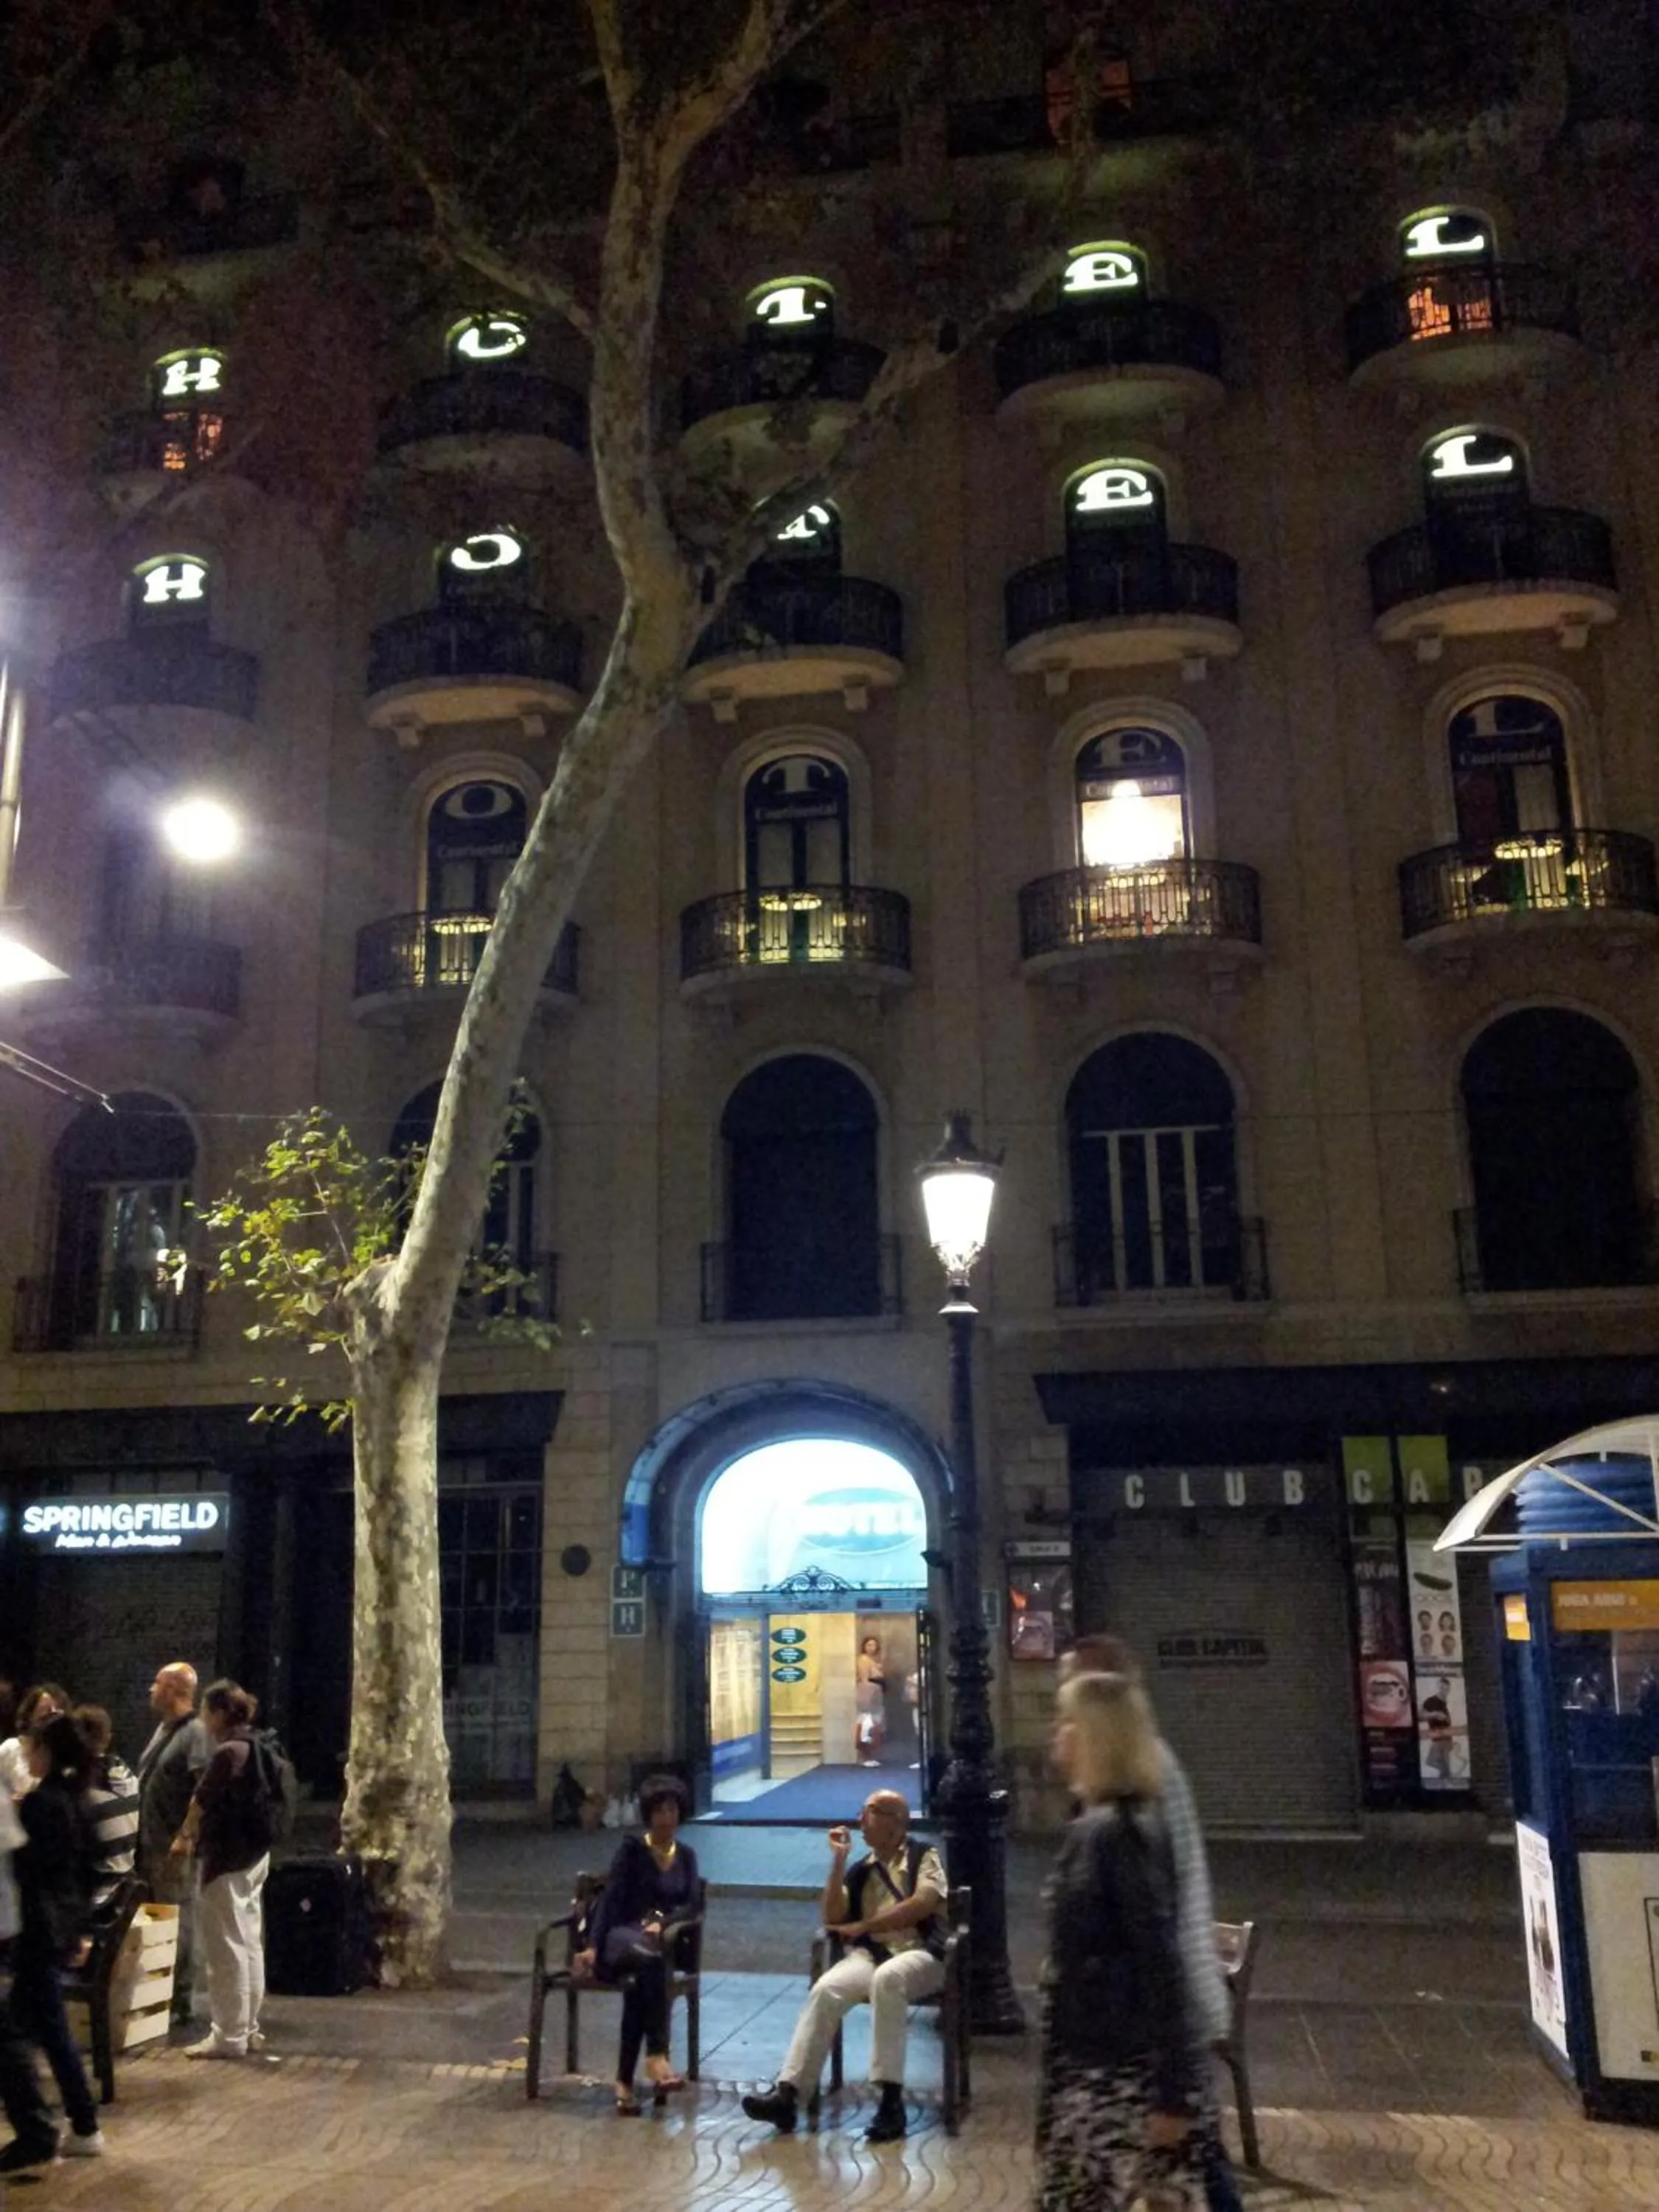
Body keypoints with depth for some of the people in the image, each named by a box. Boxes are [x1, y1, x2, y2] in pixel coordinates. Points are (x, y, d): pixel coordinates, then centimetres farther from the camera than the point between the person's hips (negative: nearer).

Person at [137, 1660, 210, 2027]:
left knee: (177, 1927, -3)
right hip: (150, 1845, 10)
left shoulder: (195, 1733, -15)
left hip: (175, 1850, -9)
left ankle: (180, 2003, 4)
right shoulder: (163, 1729, 15)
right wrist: (141, 1839, 17)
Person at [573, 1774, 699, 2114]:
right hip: (622, 1935, -2)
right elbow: (610, 1898, -5)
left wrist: (663, 1922, -15)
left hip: (661, 1937, 2)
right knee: (648, 1958, -40)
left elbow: (691, 1905, 7)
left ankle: (626, 2081, -34)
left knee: (638, 1984, -35)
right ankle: (656, 2057, -43)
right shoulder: (632, 1848, 4)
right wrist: (593, 1946, -18)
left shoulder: (686, 1856, 16)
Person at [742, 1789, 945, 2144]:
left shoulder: (923, 1856, 6)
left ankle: (891, 2097, -37)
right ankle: (788, 2091, -32)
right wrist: (839, 1860, 2)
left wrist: (862, 1926, -9)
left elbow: (923, 1904, -11)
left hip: (919, 1954, -4)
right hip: (869, 1955, 4)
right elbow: (832, 1918, 8)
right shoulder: (860, 1869, 19)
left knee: (887, 1978, -39)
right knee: (825, 1989, -27)